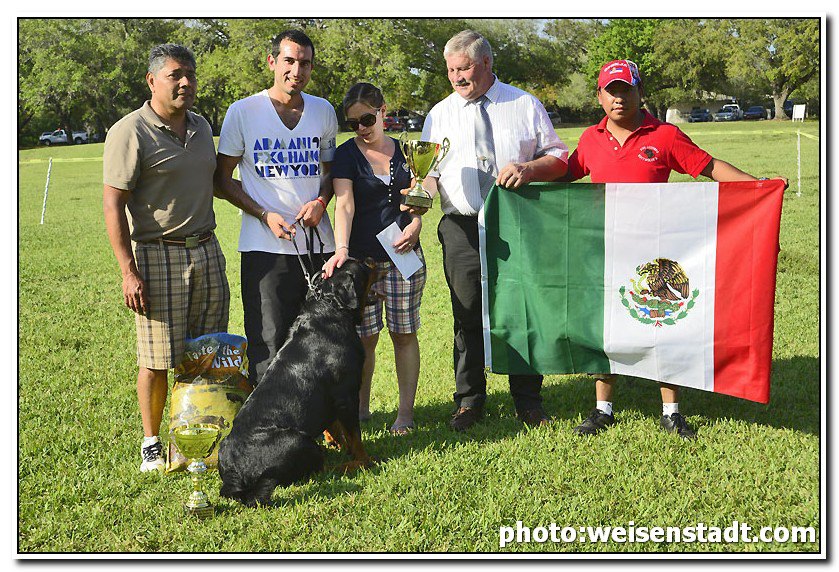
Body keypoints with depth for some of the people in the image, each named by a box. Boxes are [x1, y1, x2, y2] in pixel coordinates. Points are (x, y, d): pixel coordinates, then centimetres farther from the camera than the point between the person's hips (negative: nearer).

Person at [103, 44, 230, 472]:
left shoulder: (201, 127, 13)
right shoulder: (130, 132, -9)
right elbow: (113, 204, -12)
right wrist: (129, 271, -18)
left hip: (206, 250, 6)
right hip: (157, 255, -6)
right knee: (158, 360, -2)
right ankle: (151, 444, 12)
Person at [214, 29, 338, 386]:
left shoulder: (323, 111, 9)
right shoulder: (243, 112, -2)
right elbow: (223, 178, 2)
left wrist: (321, 201, -2)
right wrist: (265, 215, -11)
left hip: (319, 244, 4)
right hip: (265, 247, -4)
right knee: (267, 346, -6)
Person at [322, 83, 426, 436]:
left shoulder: (404, 151, 10)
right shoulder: (346, 155, 0)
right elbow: (344, 204, -14)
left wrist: (415, 225, -7)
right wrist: (341, 249, -27)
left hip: (403, 255, 2)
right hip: (361, 257, -2)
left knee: (404, 334, 3)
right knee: (364, 337, 1)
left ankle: (405, 411, 10)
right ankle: (360, 408, 16)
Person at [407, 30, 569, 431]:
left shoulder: (525, 106, 9)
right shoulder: (440, 115, 12)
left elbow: (559, 158, 8)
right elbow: (430, 169, 9)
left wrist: (528, 168, -12)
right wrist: (424, 191, -14)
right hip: (462, 229, 1)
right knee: (467, 315, 3)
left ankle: (528, 402, 16)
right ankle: (469, 401, 16)